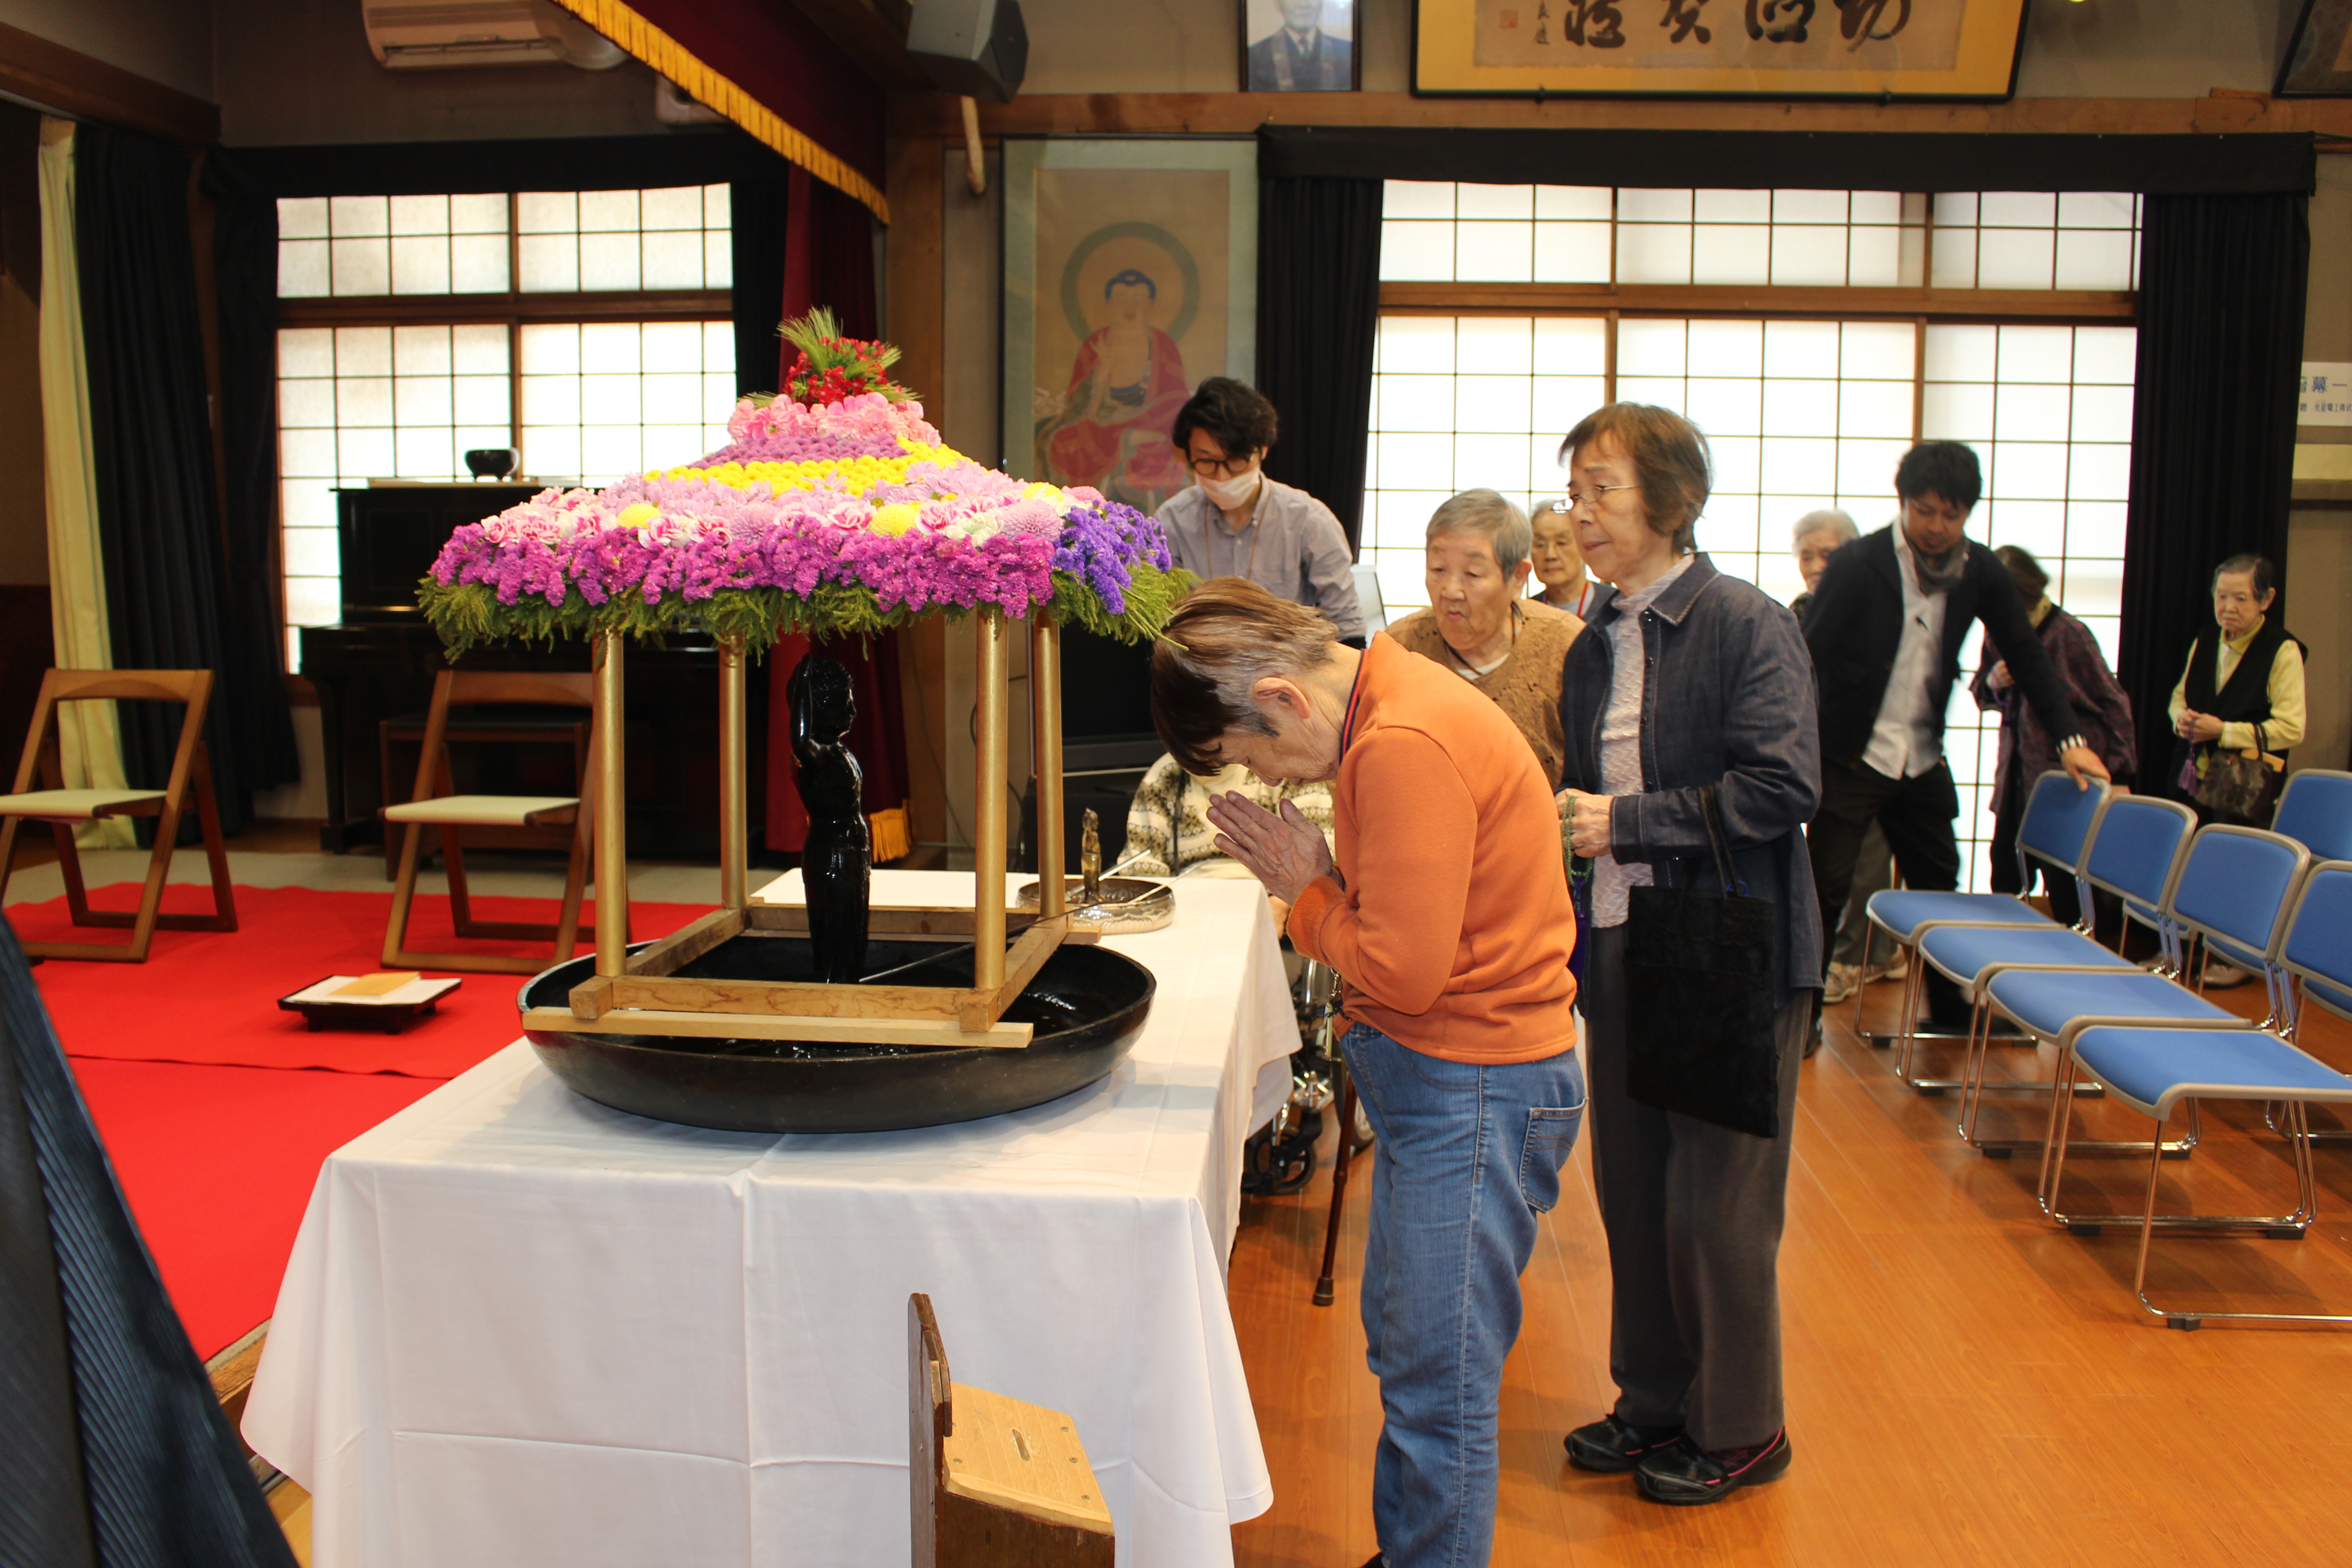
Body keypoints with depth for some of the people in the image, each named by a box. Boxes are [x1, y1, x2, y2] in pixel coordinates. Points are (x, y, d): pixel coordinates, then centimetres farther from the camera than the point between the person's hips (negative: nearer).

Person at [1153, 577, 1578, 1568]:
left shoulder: (1406, 748, -23)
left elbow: (1404, 972, -23)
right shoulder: (1385, 709, 9)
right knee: (1403, 1349, 22)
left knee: (1439, 1389, -1)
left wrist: (1306, 892, -8)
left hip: (1476, 1089, -11)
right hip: (1438, 1078, 11)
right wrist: (1315, 877, -3)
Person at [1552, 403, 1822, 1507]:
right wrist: (1559, 821, 0)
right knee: (1631, 1187, 14)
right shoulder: (1594, 647, 11)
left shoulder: (1746, 624, -11)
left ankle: (1741, 1429, 23)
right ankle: (1659, 1399, 32)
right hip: (1622, 949, 7)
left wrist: (1624, 824, -19)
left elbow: (1783, 789, -19)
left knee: (1716, 1206, 3)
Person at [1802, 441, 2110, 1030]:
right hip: (1850, 755, -5)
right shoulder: (1858, 565, -13)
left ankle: (1951, 1015, 30)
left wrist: (2070, 738, 2)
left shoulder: (1981, 571, 0)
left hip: (1922, 759, 5)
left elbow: (2026, 654, 9)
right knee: (1826, 889, -4)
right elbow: (1806, 657, -13)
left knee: (1939, 888, 14)